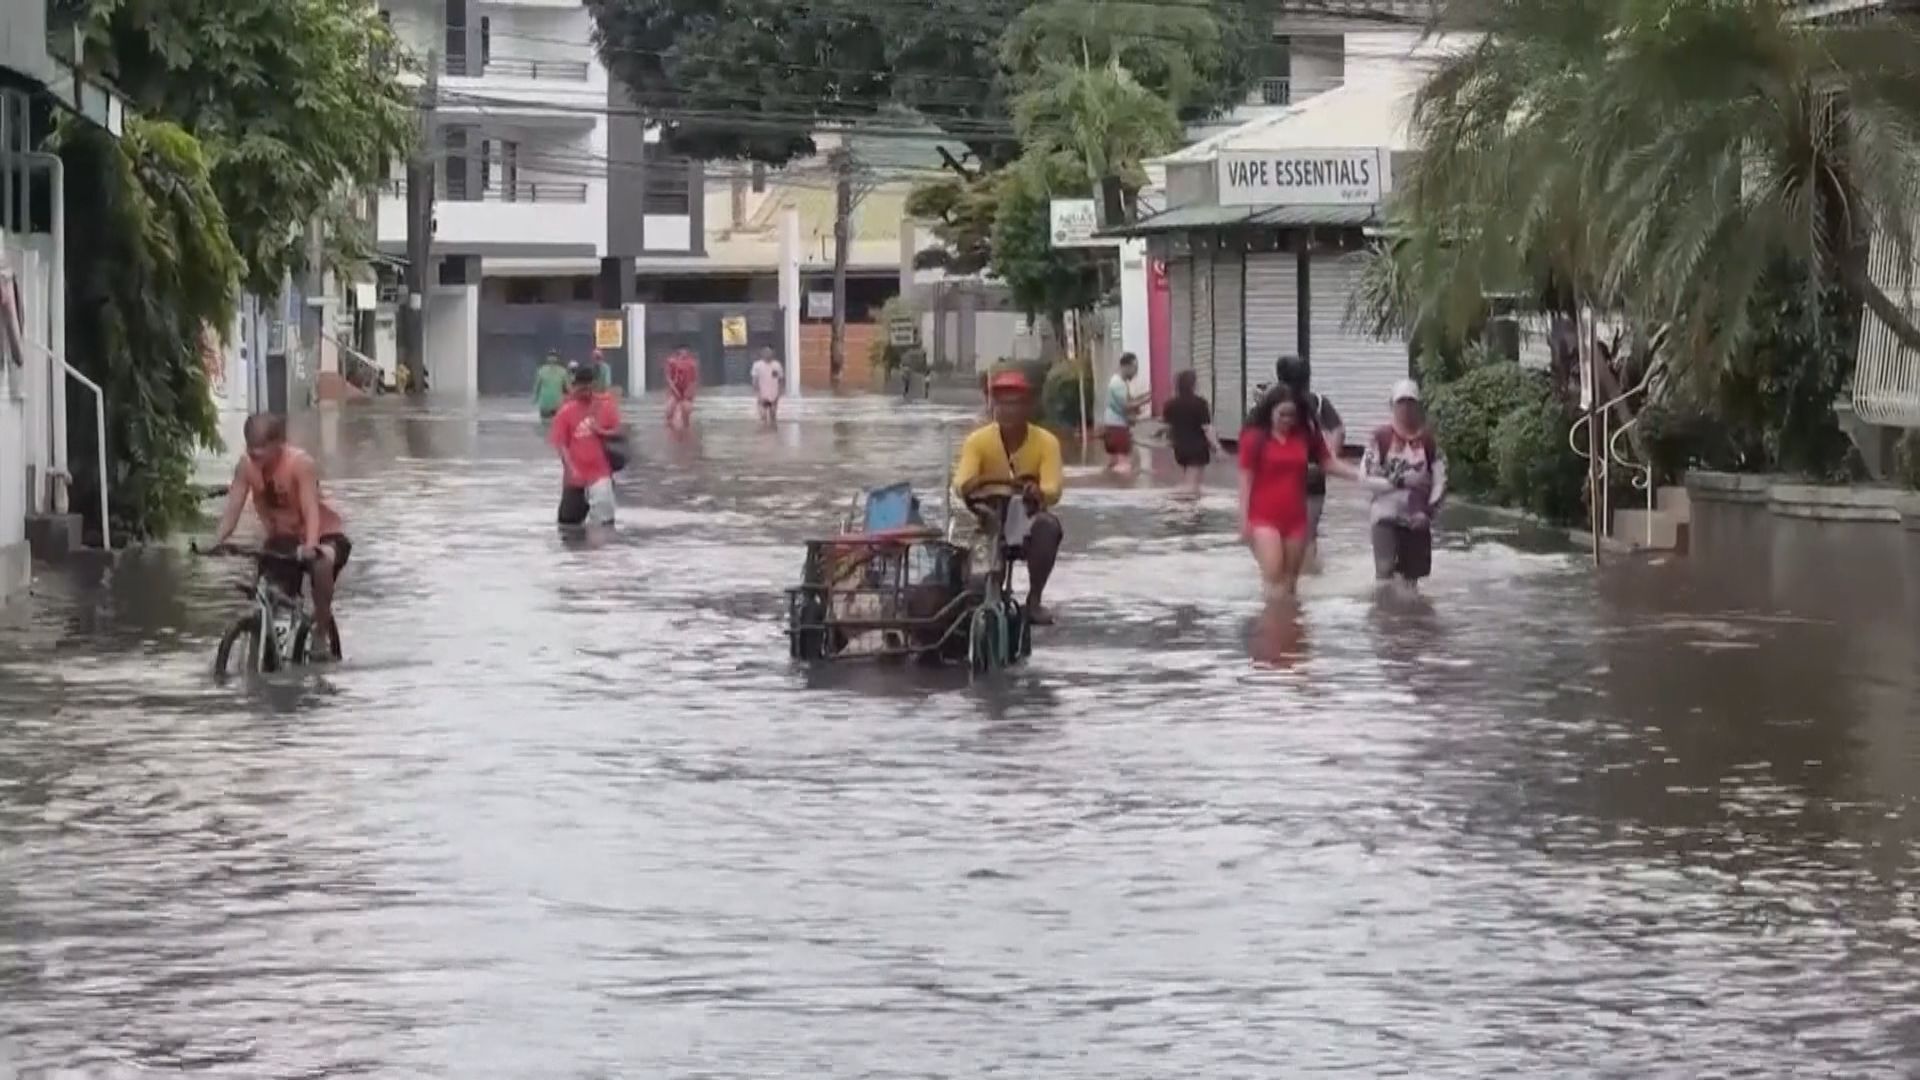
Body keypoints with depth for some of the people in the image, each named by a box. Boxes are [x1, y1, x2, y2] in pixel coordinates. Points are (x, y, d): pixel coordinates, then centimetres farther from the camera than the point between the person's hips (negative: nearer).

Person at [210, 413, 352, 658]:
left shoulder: (300, 463, -25)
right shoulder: (246, 466, -12)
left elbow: (311, 509, -33)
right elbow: (233, 508, -16)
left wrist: (310, 546, -49)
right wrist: (216, 543, -32)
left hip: (323, 534, -5)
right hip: (282, 537, 6)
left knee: (322, 564, -35)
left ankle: (321, 633, -21)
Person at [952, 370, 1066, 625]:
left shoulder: (1046, 441, -11)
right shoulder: (978, 440, -9)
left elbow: (1053, 490, -23)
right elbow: (961, 484, -22)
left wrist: (1036, 493, -47)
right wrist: (980, 483, -45)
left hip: (1028, 522, 0)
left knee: (1049, 525, -34)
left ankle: (1035, 599, -21)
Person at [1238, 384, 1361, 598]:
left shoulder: (1306, 436, 3)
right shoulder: (1255, 438, -6)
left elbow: (1329, 462, 8)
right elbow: (1246, 480, -5)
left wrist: (1361, 475, -5)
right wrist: (1244, 519, -8)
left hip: (1295, 518, 4)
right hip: (1264, 518, -4)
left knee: (1290, 580, 11)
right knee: (1273, 576, -13)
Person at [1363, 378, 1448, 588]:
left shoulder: (1428, 440, 3)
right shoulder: (1382, 437, -5)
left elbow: (1440, 478, 3)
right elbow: (1366, 476, -9)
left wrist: (1430, 509, -9)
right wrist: (1395, 482, -18)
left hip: (1417, 518, 3)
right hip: (1387, 515, -3)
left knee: (1411, 575, 10)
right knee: (1385, 570, -16)